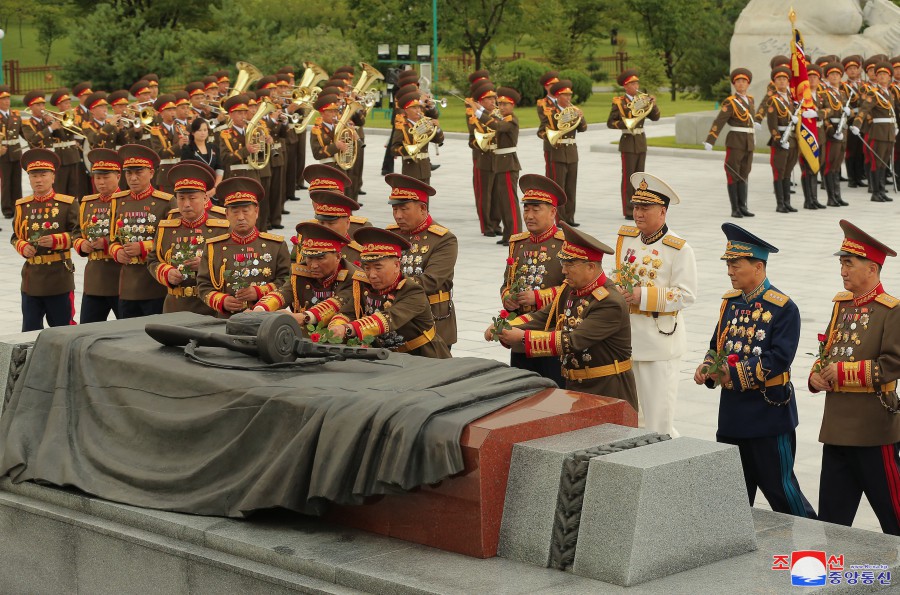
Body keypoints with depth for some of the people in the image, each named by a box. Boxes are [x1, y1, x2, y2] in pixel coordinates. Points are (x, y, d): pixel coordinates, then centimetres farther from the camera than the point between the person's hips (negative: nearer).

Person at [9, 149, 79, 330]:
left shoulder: (68, 204, -3)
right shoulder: (22, 206, 7)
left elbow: (78, 234, -3)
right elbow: (16, 237, 13)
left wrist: (56, 240, -19)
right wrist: (23, 247, -9)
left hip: (59, 279, -3)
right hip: (31, 279, 3)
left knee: (62, 328, 6)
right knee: (30, 330, 7)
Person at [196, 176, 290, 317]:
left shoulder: (276, 245, 9)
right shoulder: (214, 247, 12)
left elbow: (286, 281, 6)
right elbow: (203, 285, 12)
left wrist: (260, 292, -9)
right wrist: (221, 301, -7)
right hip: (227, 320, 0)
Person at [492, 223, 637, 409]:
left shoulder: (611, 303, -22)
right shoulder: (569, 290, 5)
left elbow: (572, 342, -27)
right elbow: (543, 317, 6)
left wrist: (523, 337, -26)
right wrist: (507, 328, -12)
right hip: (575, 387, 7)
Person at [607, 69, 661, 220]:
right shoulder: (619, 102, -4)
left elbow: (655, 117, 5)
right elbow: (610, 123, -8)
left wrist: (653, 104, -12)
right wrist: (625, 123, -22)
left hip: (641, 141, 5)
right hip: (628, 142, -5)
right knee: (628, 178, -4)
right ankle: (628, 211, -2)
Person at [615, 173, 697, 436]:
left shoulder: (679, 249, -10)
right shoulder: (625, 238, 9)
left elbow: (686, 295, -14)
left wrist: (643, 296, -22)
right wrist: (618, 291, -3)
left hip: (660, 338, -6)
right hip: (625, 335, 6)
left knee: (658, 411, -2)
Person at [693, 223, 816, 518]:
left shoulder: (783, 308, -13)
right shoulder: (731, 302, 9)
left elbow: (779, 358, -20)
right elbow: (717, 346, 15)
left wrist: (734, 373, -23)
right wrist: (708, 367, -6)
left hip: (768, 413, -7)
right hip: (732, 413, 7)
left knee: (778, 487, 0)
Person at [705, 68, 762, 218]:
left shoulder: (750, 99, 12)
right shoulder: (730, 102, -9)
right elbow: (718, 122, -17)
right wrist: (710, 141, -24)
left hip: (749, 142, 6)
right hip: (735, 142, -6)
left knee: (744, 175, 8)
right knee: (733, 175, -2)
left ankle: (743, 207, 11)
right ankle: (735, 209, 1)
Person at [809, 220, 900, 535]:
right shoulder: (842, 305, 13)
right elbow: (826, 350, 22)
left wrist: (843, 372, -17)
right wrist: (817, 375, 1)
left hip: (875, 430, -7)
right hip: (837, 428, 7)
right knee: (832, 514, 11)